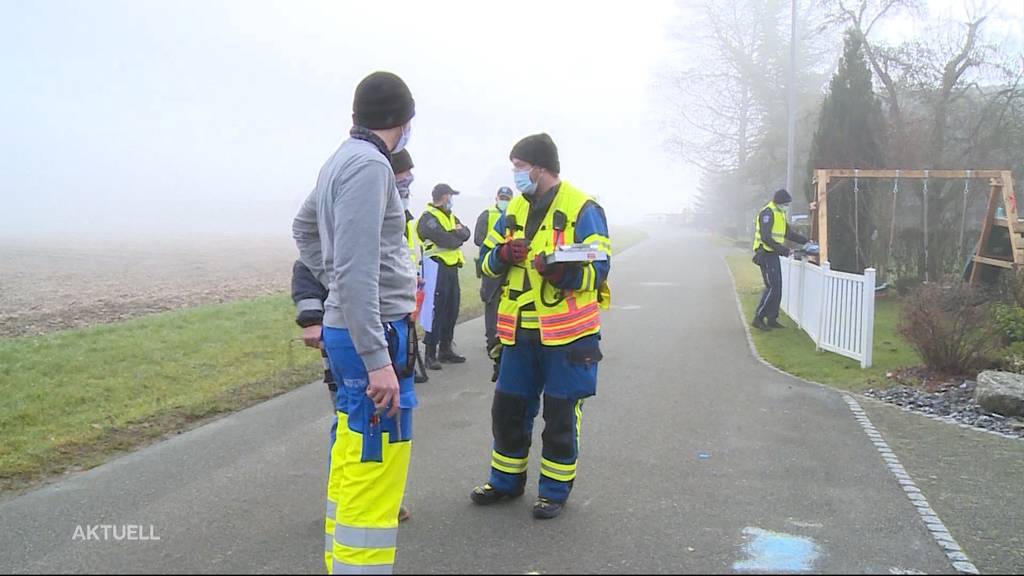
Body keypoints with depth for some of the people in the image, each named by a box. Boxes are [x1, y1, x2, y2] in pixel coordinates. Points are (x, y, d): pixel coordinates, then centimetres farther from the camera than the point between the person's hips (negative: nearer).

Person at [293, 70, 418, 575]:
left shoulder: (341, 160, 12)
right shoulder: (369, 164, -16)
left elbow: (303, 228, 29)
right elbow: (357, 271, -23)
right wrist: (377, 359, -23)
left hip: (346, 327, 10)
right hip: (373, 333, -10)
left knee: (352, 460, 18)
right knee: (374, 475, -5)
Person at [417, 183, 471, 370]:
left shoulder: (450, 216, 20)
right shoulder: (428, 218, -11)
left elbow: (466, 233, 8)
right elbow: (444, 240, -21)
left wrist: (455, 233, -13)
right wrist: (458, 237, -1)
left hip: (452, 268, 9)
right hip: (437, 269, -9)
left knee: (452, 309, 12)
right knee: (437, 310, -8)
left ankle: (446, 349, 22)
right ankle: (430, 354, -4)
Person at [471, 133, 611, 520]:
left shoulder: (582, 208, -8)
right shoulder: (515, 208, 12)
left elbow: (598, 269, -12)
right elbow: (487, 262, 13)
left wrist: (563, 272, -31)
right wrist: (502, 255, -10)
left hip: (566, 331, -6)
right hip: (520, 331, 6)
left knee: (560, 414, 5)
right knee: (508, 407, 13)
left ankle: (555, 489, 21)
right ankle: (507, 480, 31)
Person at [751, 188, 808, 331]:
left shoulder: (780, 214, 16)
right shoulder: (767, 213, -15)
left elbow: (788, 233, 25)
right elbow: (766, 238, -22)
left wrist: (806, 241, 16)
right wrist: (784, 251, -23)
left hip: (773, 255, 10)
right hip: (766, 254, -10)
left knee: (777, 288, 9)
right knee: (772, 287, -13)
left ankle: (772, 319, 15)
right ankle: (758, 318, -9)